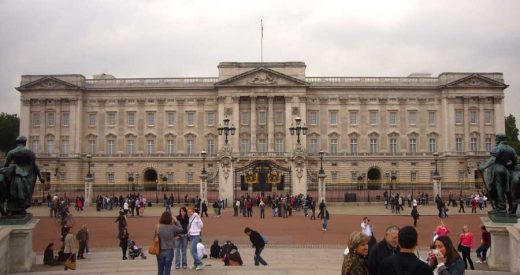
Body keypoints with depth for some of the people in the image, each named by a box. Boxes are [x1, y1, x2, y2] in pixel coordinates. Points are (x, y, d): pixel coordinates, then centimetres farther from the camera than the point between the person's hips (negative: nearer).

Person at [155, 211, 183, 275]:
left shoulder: (158, 227, -9)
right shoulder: (172, 227, -11)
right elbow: (180, 229, 5)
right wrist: (176, 221, 9)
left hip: (160, 251, 2)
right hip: (169, 251, -2)